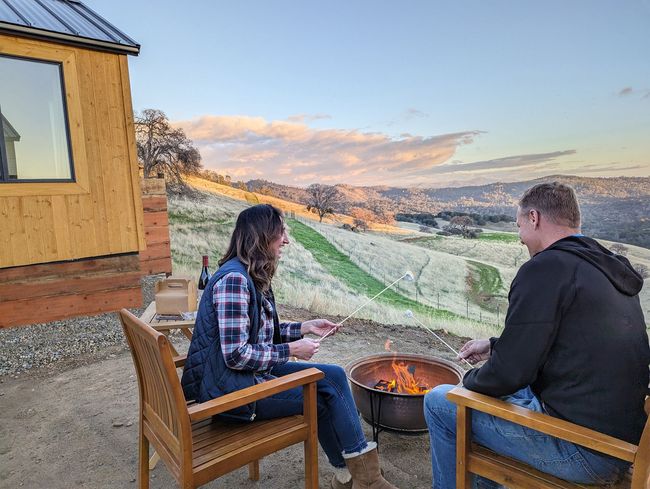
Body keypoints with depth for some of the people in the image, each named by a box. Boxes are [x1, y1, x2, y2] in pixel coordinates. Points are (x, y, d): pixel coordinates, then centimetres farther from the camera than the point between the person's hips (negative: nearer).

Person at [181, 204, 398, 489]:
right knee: (326, 397, -5)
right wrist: (292, 350, -16)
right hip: (230, 386, -9)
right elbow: (236, 355, -25)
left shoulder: (253, 277, 8)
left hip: (254, 370, 9)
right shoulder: (234, 279, -23)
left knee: (334, 375, 0)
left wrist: (305, 328, 5)